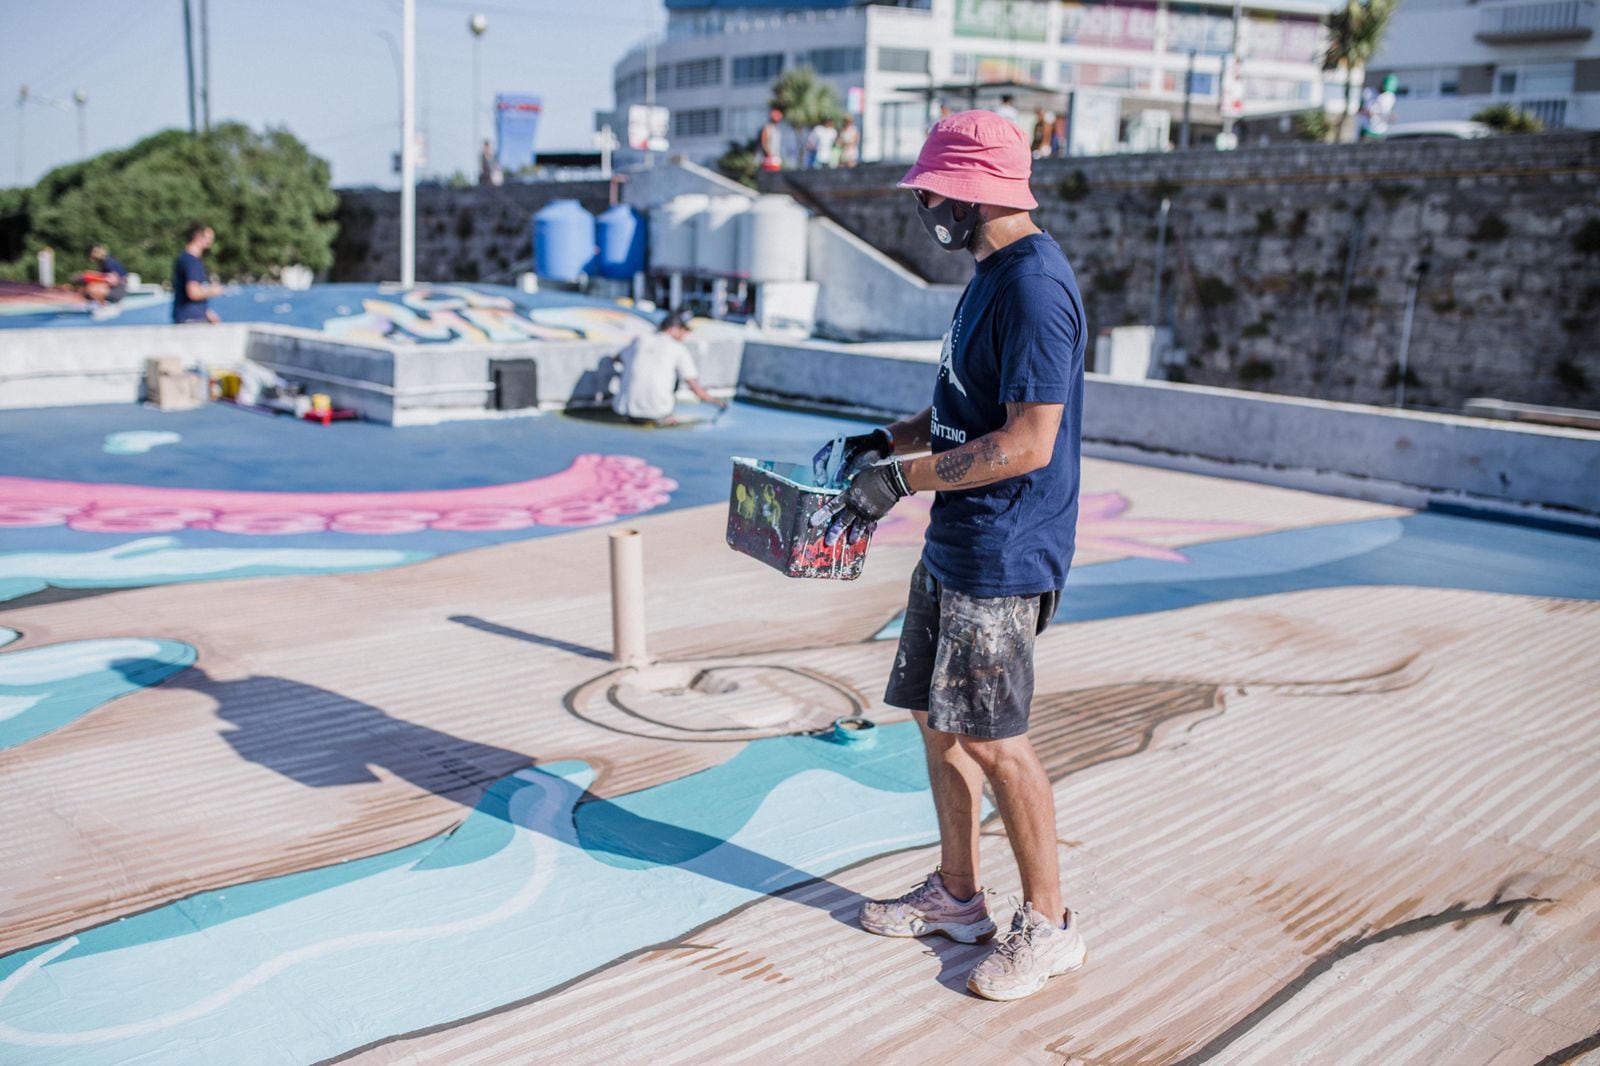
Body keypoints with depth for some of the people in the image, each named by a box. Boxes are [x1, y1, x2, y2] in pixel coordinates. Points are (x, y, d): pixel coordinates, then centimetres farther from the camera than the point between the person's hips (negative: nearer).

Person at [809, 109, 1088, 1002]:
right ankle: (958, 897, 32)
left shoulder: (1035, 284, -20)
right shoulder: (994, 274, 13)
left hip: (1004, 553, -10)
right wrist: (885, 441, 12)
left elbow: (1027, 442, -25)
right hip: (954, 542, 10)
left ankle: (1050, 925, 15)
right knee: (938, 717, 16)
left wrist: (900, 479, -21)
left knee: (994, 739, -2)